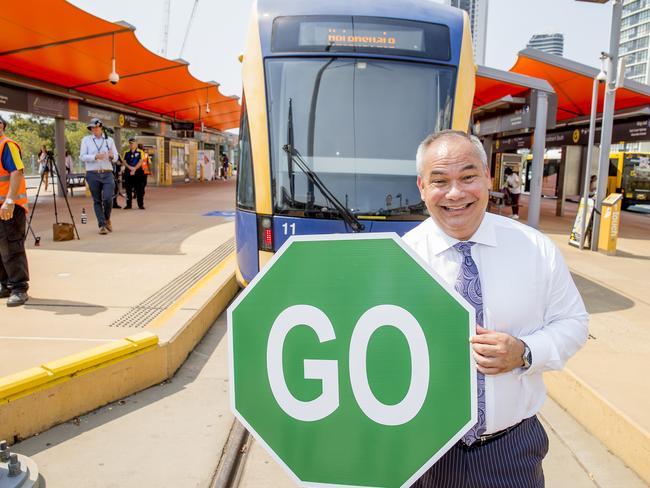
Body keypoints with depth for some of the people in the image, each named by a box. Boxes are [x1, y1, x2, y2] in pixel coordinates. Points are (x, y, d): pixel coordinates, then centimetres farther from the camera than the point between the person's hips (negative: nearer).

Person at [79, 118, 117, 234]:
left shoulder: (109, 140, 11)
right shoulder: (86, 140, 6)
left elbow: (116, 156, 10)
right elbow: (82, 156, -2)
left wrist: (111, 156, -14)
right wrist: (95, 157, -18)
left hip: (107, 174, 1)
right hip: (93, 174, 0)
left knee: (108, 198, -12)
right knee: (97, 201, 1)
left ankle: (107, 219, 15)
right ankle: (102, 225, 7)